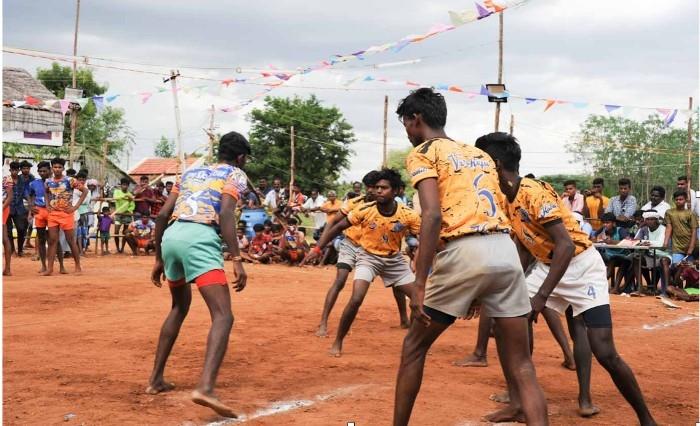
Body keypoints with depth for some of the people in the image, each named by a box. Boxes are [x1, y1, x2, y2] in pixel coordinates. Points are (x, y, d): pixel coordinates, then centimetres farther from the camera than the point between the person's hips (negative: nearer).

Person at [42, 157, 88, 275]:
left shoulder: (70, 181, -7)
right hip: (52, 214, 4)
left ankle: (78, 266, 10)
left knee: (71, 241, 1)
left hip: (66, 213, -4)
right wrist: (47, 205, 10)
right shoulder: (48, 182, 7)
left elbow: (85, 191, -6)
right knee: (52, 240, 2)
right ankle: (49, 268, 2)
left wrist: (76, 207, -10)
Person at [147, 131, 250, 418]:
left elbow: (163, 215, 22)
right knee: (223, 317, -11)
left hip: (171, 236, 7)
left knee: (180, 306, 28)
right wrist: (237, 261, -13)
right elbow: (225, 214, -7)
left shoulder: (191, 172, 29)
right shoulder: (235, 174, 12)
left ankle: (156, 379, 28)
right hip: (199, 239, -7)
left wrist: (159, 259, 29)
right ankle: (205, 387, -32)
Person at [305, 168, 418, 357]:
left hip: (394, 259, 2)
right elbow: (338, 227, -11)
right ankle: (338, 342, -3)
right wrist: (318, 248, -15)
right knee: (356, 299, -21)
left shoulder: (408, 215, -21)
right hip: (368, 256, -2)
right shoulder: (365, 210, -22)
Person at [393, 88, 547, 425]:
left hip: (464, 253, -5)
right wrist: (478, 291, 29)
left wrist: (419, 284, -14)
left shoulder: (423, 153, 5)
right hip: (506, 252, 6)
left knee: (414, 347, 16)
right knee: (520, 364, 9)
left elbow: (432, 215, -11)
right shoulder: (481, 155, 25)